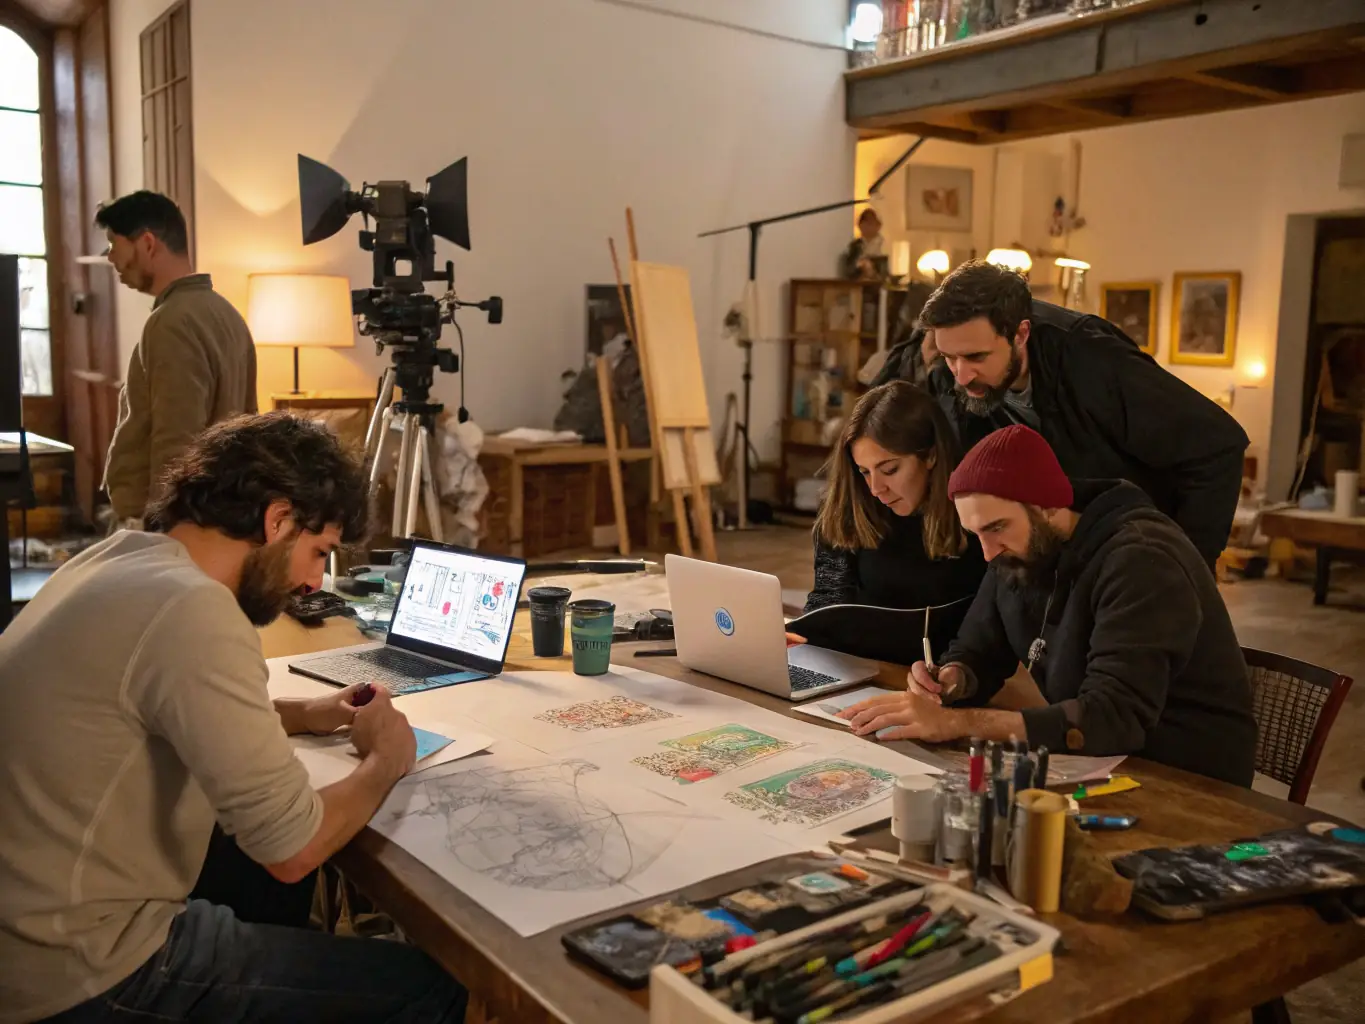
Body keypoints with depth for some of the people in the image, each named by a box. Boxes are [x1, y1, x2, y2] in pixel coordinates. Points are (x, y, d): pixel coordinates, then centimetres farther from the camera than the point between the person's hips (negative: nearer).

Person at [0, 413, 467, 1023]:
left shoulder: (112, 561, 4)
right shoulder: (192, 609, -24)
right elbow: (292, 850, -23)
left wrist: (300, 716, 13)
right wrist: (384, 759, -4)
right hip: (80, 974, -9)